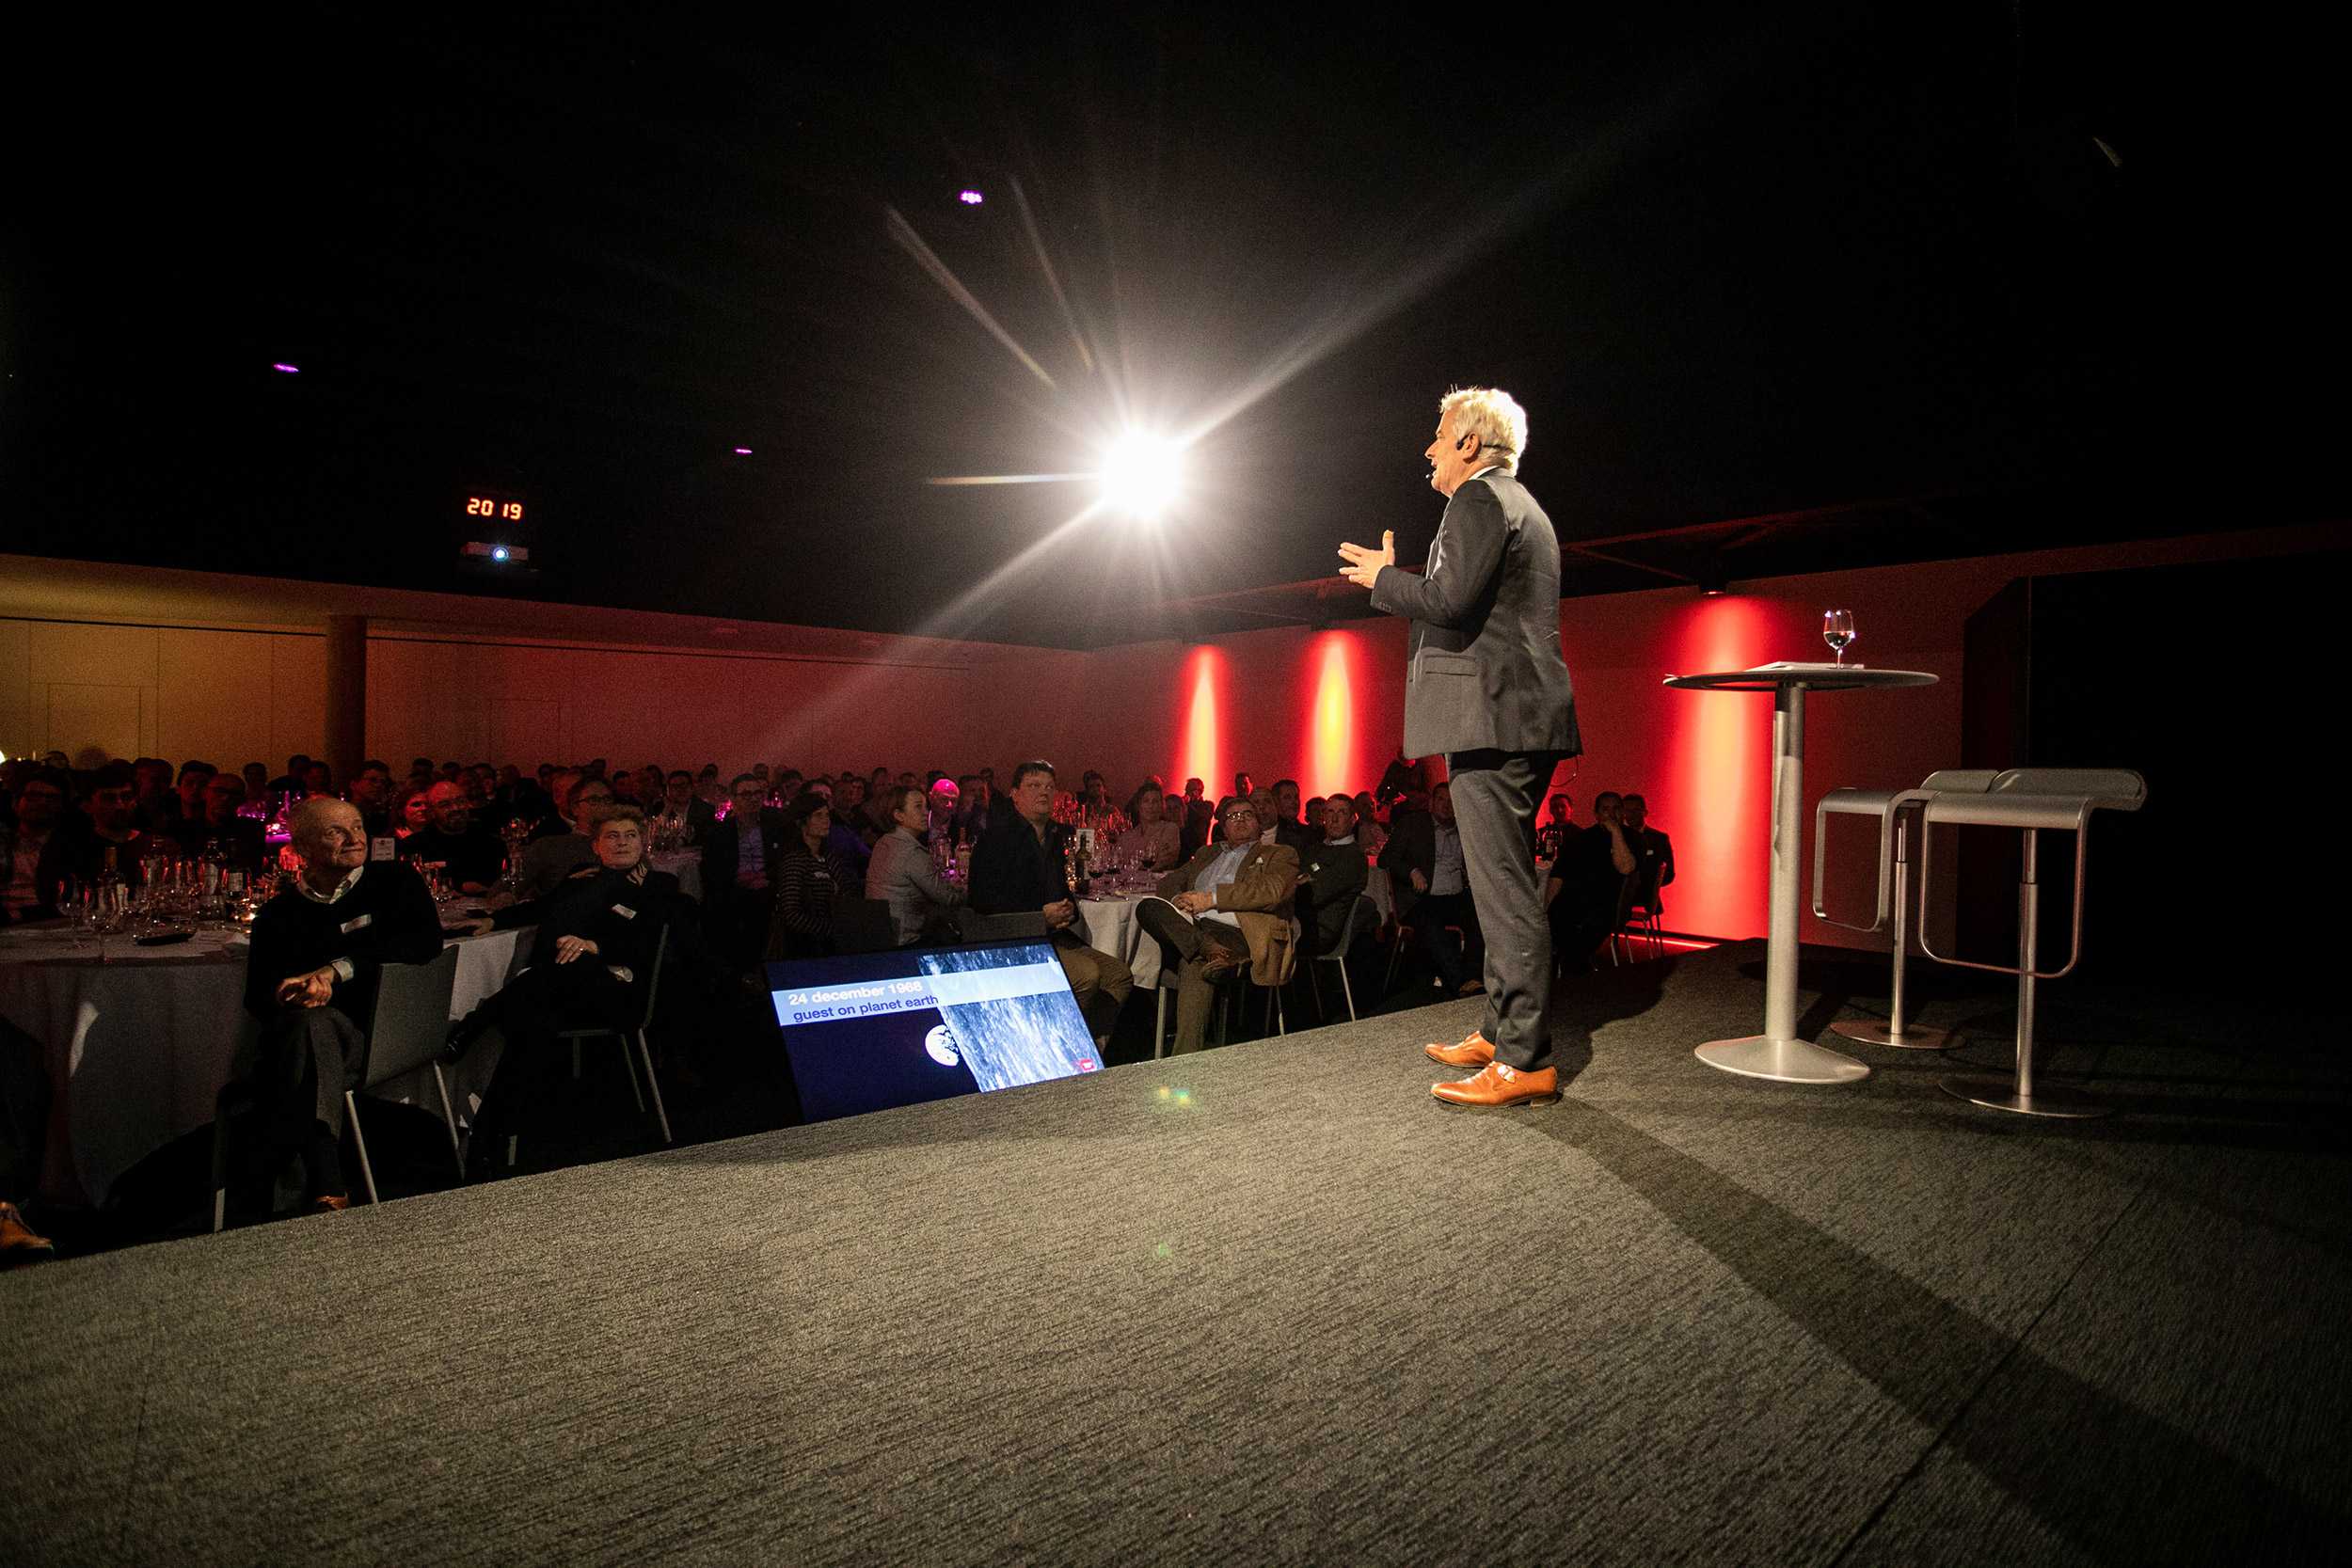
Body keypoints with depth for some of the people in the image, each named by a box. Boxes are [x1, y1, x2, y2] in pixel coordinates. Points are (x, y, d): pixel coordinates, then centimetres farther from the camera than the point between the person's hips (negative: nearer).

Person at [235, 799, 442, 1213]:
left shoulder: (393, 880, 13)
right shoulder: (278, 915, 19)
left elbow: (427, 940, -6)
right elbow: (256, 998, 11)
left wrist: (336, 971, -14)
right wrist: (296, 993, -15)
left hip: (380, 1035, -2)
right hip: (312, 1031, 2)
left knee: (315, 1025, -34)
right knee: (313, 1023, -35)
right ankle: (326, 1187, -44)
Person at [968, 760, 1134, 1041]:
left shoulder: (1057, 837, 18)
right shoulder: (997, 839, -5)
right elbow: (984, 899, -14)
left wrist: (1068, 910, 4)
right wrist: (1041, 916, -19)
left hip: (1057, 935, 8)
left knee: (1120, 974, -4)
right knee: (1086, 974, -27)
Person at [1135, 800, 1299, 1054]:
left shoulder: (1279, 855, 17)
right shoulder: (1207, 853, 34)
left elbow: (1272, 890, -3)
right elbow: (1170, 881, 28)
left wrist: (1212, 898, -8)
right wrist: (1177, 900, 1)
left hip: (1237, 932, -5)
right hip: (1189, 927, 5)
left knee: (1193, 962, -38)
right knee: (1148, 907, -26)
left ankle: (1186, 1057, -40)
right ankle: (1212, 951, -41)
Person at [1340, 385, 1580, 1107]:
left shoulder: (1480, 498, -6)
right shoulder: (1524, 508, 26)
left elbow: (1451, 598, -19)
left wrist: (1383, 576, -2)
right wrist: (1397, 582, 27)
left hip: (1492, 716, -11)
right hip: (1523, 718, 11)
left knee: (1505, 889, -10)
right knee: (1503, 885, 14)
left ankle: (1527, 1062, -6)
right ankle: (1500, 1034, 23)